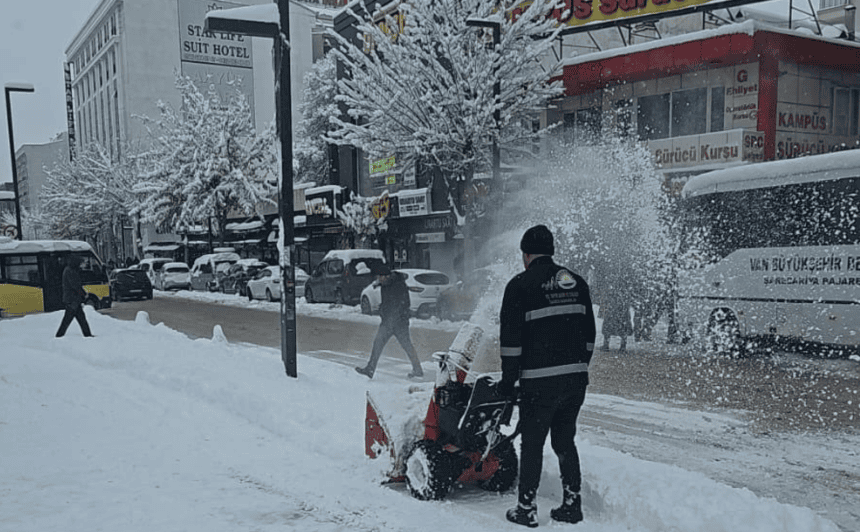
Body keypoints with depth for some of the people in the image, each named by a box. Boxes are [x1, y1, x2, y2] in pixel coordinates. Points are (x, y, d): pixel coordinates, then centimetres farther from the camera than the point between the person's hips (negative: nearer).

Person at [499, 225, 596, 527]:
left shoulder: (521, 285, -7)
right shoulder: (577, 283, 11)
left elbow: (511, 338, -8)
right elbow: (589, 333, 15)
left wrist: (509, 379, 1)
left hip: (540, 381, -6)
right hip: (576, 377, 6)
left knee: (532, 444, 5)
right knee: (565, 441, 17)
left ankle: (526, 510, 11)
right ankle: (572, 505, 20)